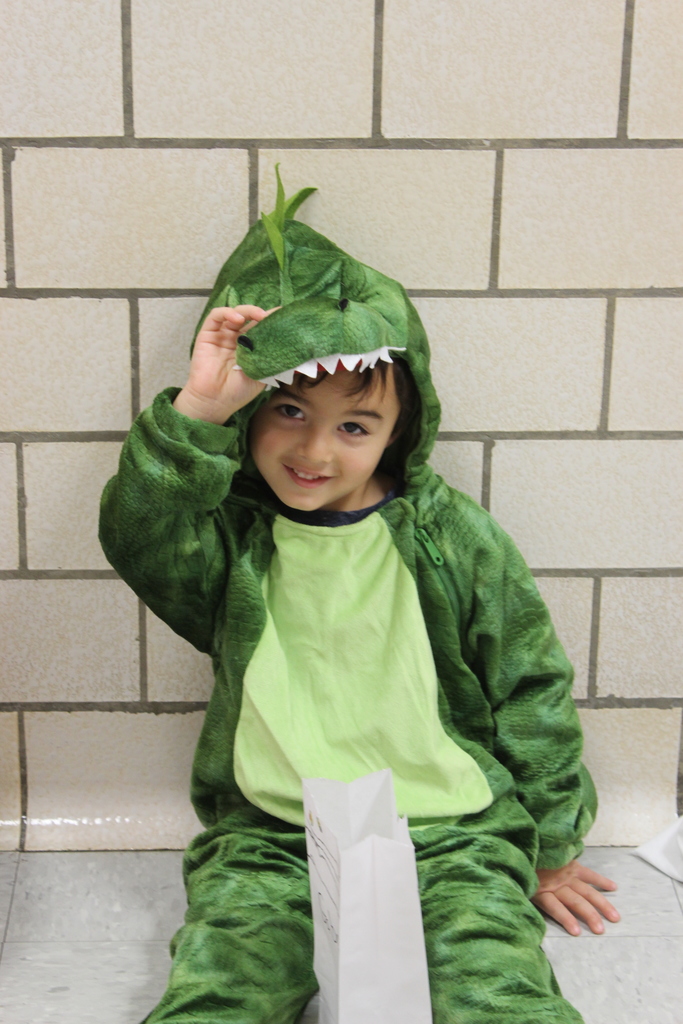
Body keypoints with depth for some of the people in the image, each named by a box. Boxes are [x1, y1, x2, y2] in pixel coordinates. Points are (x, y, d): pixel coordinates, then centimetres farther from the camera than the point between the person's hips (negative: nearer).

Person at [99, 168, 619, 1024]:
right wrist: (195, 411, -31)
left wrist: (550, 850, 11)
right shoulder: (229, 537, 3)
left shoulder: (451, 537, 1)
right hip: (268, 839, 1)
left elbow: (531, 691, 8)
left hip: (447, 833, 0)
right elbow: (137, 534, -20)